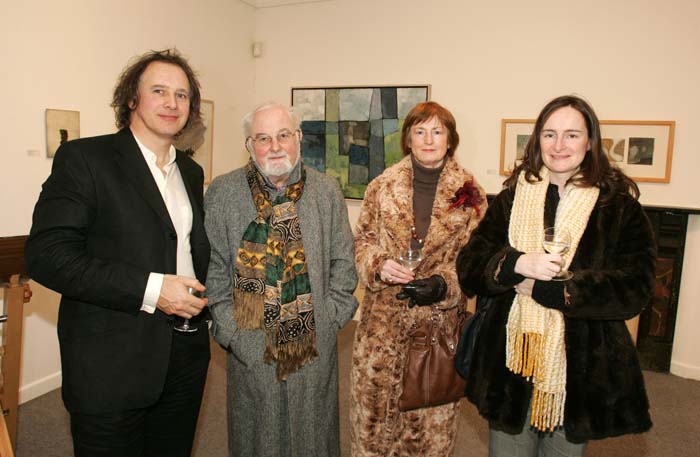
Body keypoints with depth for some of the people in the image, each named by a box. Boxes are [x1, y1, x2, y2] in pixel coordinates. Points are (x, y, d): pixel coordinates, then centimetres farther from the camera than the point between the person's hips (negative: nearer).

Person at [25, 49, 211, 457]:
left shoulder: (191, 171, 11)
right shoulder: (83, 158, -9)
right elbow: (47, 255, -17)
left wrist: (202, 293, 2)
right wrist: (149, 289, -22)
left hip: (186, 357, 6)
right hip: (112, 365, -5)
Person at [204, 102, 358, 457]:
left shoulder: (327, 191, 1)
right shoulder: (222, 193, -3)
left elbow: (342, 261, 4)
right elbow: (213, 269, -2)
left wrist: (331, 317, -3)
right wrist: (230, 331, -6)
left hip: (316, 344, 1)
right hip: (251, 346, -1)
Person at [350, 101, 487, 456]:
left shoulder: (469, 193, -1)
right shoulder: (382, 186, 2)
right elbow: (363, 239, 8)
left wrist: (442, 284, -15)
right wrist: (378, 265, -12)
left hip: (439, 317, -1)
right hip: (383, 317, 1)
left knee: (430, 412, 9)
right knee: (374, 398, 8)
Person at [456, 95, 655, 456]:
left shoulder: (619, 205, -3)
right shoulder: (511, 199, 3)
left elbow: (635, 290, -13)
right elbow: (468, 268, -2)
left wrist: (542, 289, -18)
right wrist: (517, 264, -21)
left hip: (580, 370, -1)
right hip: (510, 363, 2)